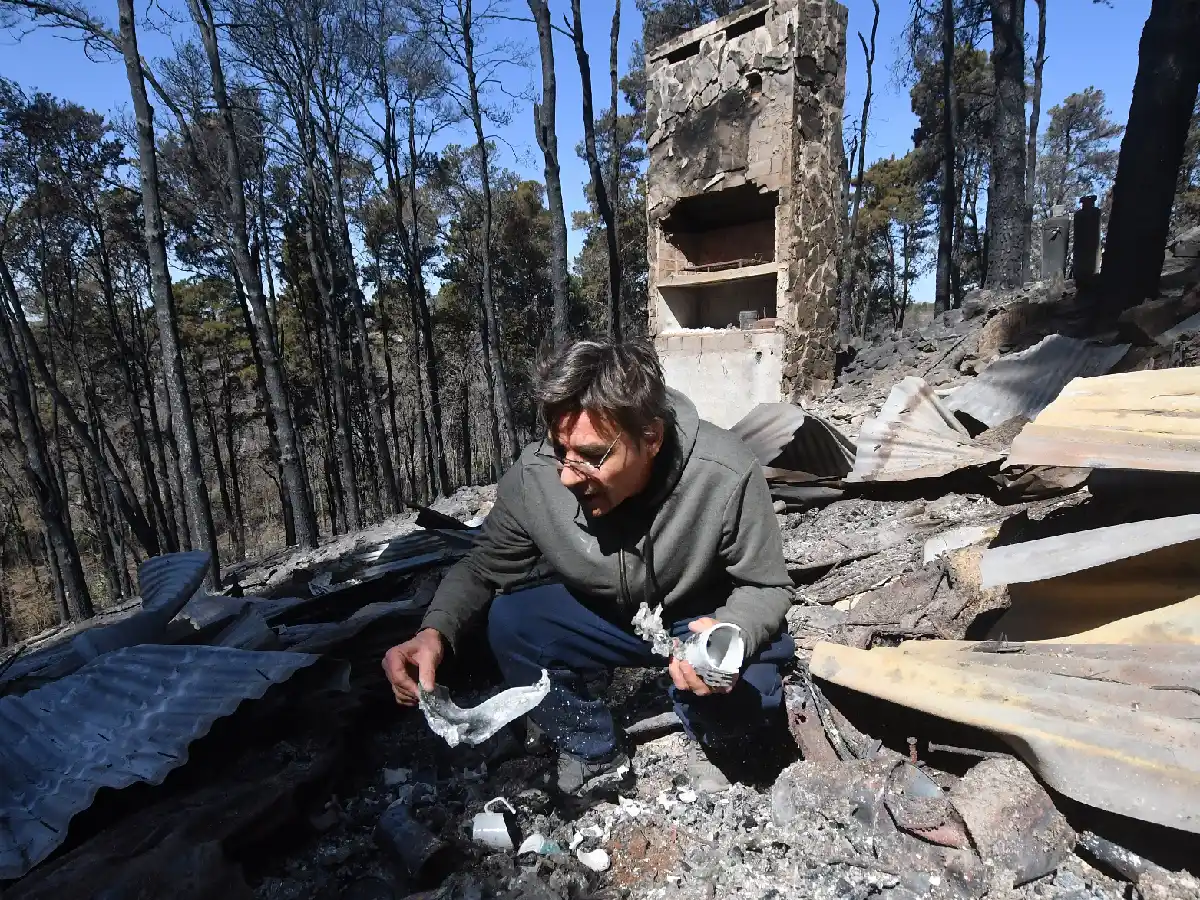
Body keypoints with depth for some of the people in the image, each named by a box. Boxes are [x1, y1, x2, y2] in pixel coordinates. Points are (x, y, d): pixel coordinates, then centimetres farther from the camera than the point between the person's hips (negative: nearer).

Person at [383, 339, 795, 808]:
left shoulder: (726, 475, -32)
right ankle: (595, 757, 3)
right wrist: (434, 632, -30)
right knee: (509, 622, -22)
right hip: (598, 619, 2)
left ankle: (710, 745, 12)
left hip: (701, 623, -1)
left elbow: (766, 586, -18)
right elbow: (484, 568, -10)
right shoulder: (533, 476, -26)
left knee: (753, 694, -28)